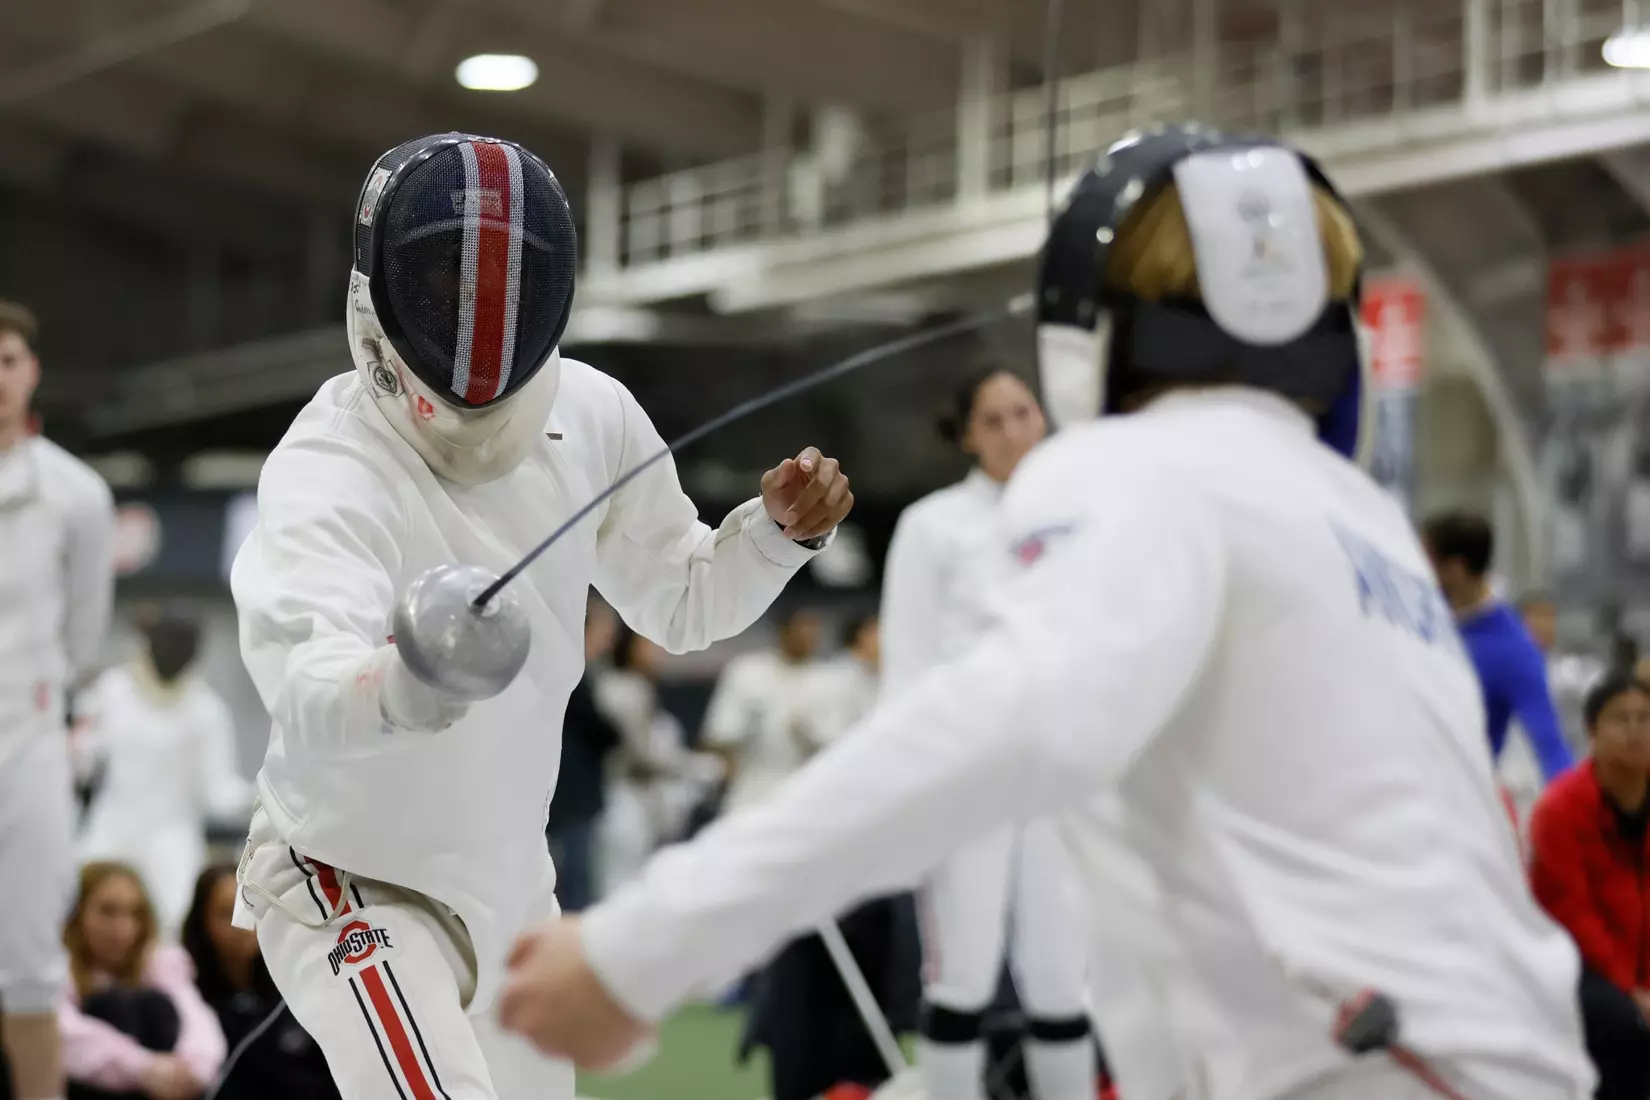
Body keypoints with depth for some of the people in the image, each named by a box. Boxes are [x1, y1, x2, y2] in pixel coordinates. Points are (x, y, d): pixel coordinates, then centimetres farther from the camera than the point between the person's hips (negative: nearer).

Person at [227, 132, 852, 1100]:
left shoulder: (591, 417, -11)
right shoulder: (329, 470, -30)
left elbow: (684, 601, 5)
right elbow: (304, 691, -50)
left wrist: (783, 529, -14)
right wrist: (397, 687, -72)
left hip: (509, 885, 7)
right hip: (357, 895, -6)